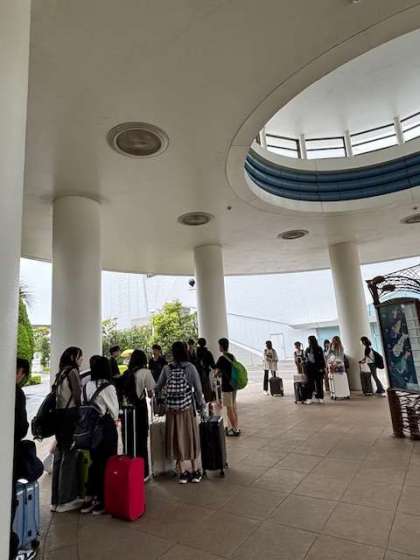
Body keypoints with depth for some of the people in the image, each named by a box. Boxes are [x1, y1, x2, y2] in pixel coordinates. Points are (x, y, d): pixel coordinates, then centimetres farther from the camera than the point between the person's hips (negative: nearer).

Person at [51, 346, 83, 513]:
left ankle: (56, 498, 23)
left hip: (59, 416, 8)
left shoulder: (61, 373, 15)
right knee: (70, 456, 0)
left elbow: (60, 395, 14)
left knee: (60, 455, 14)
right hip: (70, 416, -8)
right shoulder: (72, 371, -11)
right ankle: (65, 500, 8)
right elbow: (78, 397, -13)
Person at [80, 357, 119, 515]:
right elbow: (114, 410, -6)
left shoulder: (86, 386, -3)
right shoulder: (108, 387, -16)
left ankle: (89, 499, 27)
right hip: (107, 426, -5)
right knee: (106, 463, 7)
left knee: (94, 462, 18)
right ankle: (100, 502, 16)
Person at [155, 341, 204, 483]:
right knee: (191, 437, 12)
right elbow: (197, 388, -7)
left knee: (176, 438, 13)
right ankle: (194, 472, 23)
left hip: (172, 409, 2)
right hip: (188, 408, -1)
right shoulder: (190, 367, -9)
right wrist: (200, 405, 6)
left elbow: (158, 387, 4)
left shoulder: (166, 369, -4)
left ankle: (181, 473, 22)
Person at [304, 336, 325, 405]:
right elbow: (305, 359, 12)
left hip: (318, 368, -2)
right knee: (309, 383, -2)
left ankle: (320, 397, 15)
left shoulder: (319, 349, -1)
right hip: (309, 368, 2)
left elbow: (322, 359, -2)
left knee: (319, 382, 3)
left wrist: (322, 368, -9)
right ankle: (309, 398, -2)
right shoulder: (307, 349, 9)